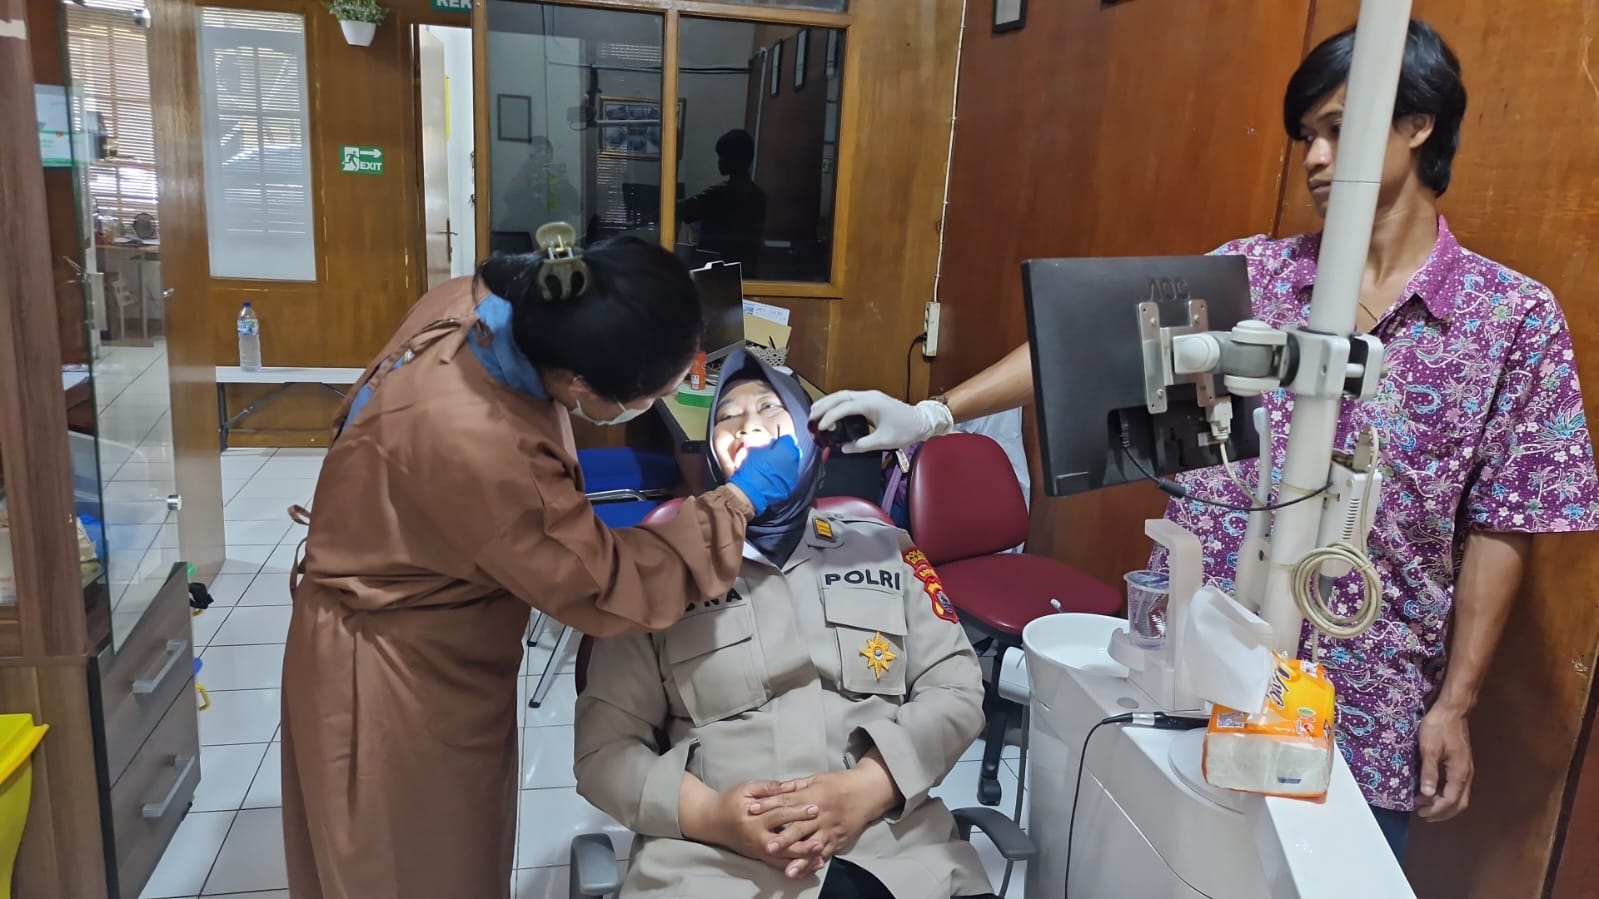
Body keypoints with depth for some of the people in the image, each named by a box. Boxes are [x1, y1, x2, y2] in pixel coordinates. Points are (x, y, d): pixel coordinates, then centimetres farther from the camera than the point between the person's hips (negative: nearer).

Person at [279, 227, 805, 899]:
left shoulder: (483, 304, -16)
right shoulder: (471, 444, -40)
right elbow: (608, 590, -28)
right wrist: (740, 500, -21)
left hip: (427, 644, 8)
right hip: (394, 675, -8)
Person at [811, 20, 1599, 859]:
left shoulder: (1515, 317, -4)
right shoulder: (1249, 275, 0)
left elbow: (1501, 529, -2)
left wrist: (1453, 703, -2)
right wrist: (933, 414, -17)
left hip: (1366, 713, -1)